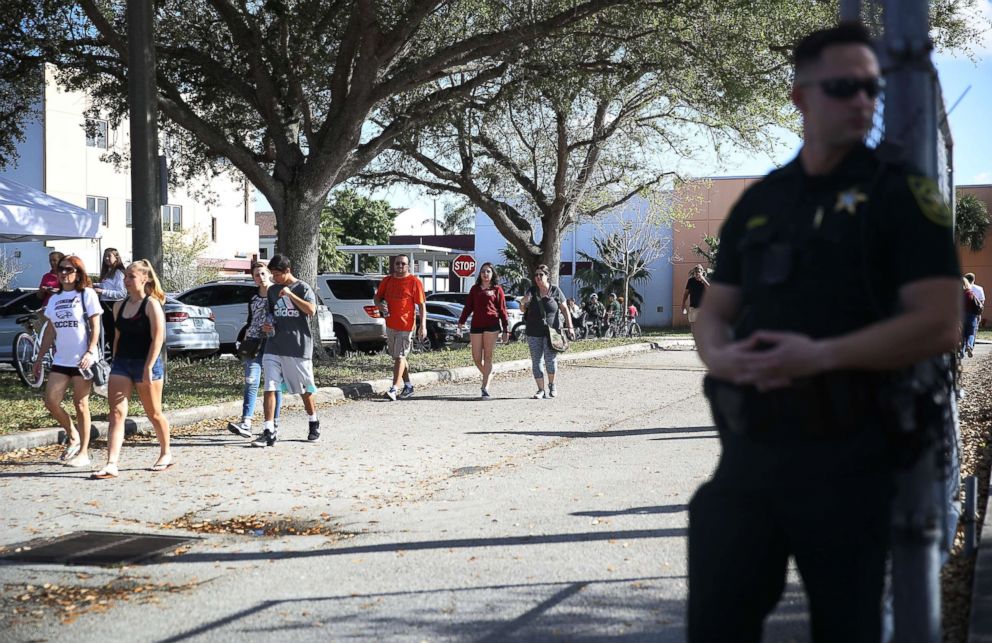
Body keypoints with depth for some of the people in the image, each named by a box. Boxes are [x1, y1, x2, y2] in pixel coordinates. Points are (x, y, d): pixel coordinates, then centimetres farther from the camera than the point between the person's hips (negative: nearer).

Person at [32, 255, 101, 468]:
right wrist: (39, 358, 15)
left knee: (81, 405, -1)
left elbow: (95, 326, -6)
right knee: (50, 401, -5)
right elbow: (50, 330, 17)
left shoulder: (86, 294, -2)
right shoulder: (54, 299, 13)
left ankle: (83, 452, 8)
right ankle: (73, 437, 17)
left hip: (82, 360, -5)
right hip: (61, 360, 5)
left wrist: (90, 352, -18)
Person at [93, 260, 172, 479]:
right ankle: (111, 465, -12)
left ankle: (166, 454, 29)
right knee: (116, 413, -7)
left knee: (154, 413, 8)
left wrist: (148, 368, -19)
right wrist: (116, 362, 14)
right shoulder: (119, 306, 11)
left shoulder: (151, 304, -8)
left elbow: (157, 337, -14)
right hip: (121, 363, 6)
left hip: (146, 364, -5)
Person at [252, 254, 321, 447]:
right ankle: (269, 432, -9)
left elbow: (311, 310, -19)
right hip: (274, 347, 4)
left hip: (299, 347, -4)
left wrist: (290, 295, -22)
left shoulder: (303, 288, -4)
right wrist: (266, 325, 4)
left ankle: (313, 424, 30)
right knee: (270, 388, -7)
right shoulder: (272, 290, 13)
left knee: (305, 389, 10)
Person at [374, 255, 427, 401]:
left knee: (399, 356, -11)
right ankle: (408, 387, 24)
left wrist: (423, 326, -15)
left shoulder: (414, 281, -5)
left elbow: (422, 305, -7)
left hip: (406, 325, -6)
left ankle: (394, 389, -15)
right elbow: (377, 297, 18)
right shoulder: (387, 280, 10)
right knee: (399, 357, 13)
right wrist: (380, 305, -7)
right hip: (390, 324, 6)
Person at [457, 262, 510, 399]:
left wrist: (506, 330, 2)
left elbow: (502, 310, 6)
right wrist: (461, 321, -1)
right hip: (476, 325, 3)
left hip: (491, 324, -3)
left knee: (488, 356, -4)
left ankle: (485, 388, -5)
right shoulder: (475, 289, 16)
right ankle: (488, 374, 28)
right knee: (476, 358, 0)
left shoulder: (497, 289, 7)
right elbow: (468, 306, 13)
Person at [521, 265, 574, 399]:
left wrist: (569, 326, -6)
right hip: (534, 333, 3)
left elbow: (564, 309, 4)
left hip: (552, 331, -3)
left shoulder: (555, 291, 2)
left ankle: (552, 384, 12)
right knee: (536, 361, 0)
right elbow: (523, 310, 12)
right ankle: (541, 390, 6)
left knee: (550, 359, -12)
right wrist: (524, 303, -11)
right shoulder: (532, 291, 9)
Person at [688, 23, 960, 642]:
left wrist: (821, 355, -20)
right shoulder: (758, 201, 14)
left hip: (845, 456, -4)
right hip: (749, 450, 5)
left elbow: (940, 324, -11)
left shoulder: (900, 192, -1)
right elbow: (715, 312, 17)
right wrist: (720, 356, -7)